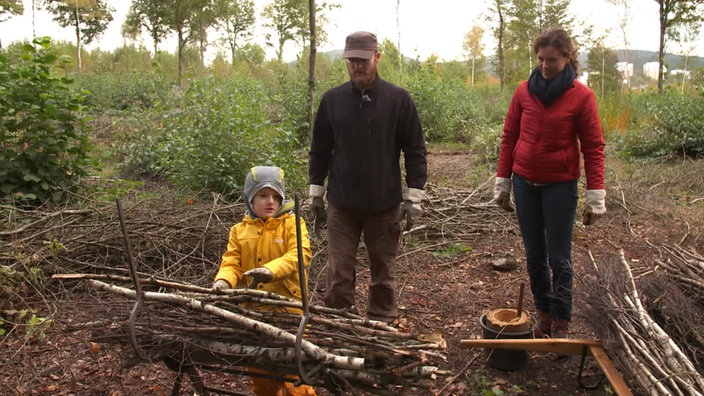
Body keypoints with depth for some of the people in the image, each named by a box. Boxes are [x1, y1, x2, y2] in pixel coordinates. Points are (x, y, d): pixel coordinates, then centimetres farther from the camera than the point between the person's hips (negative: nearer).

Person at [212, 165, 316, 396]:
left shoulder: (292, 224, -3)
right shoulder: (239, 230, 9)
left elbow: (300, 255, -18)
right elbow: (231, 263, 4)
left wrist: (271, 269, -33)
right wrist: (224, 281, -19)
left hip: (287, 309, -4)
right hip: (252, 309, 4)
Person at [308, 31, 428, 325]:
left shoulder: (399, 99, -3)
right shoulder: (332, 99, 3)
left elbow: (415, 150, -1)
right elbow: (320, 150, 11)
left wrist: (413, 195, -5)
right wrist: (316, 192, 9)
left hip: (385, 205, -1)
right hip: (341, 204, 2)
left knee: (383, 273, 11)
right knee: (339, 273, 4)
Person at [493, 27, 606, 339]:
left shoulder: (581, 96, -7)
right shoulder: (524, 91, 1)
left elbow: (593, 147, -5)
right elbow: (509, 137, 7)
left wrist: (596, 196, -9)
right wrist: (502, 182, 6)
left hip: (561, 186, -3)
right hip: (525, 183, 3)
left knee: (559, 258, 4)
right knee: (534, 254, 11)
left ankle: (561, 322, 17)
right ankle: (544, 314, 26)